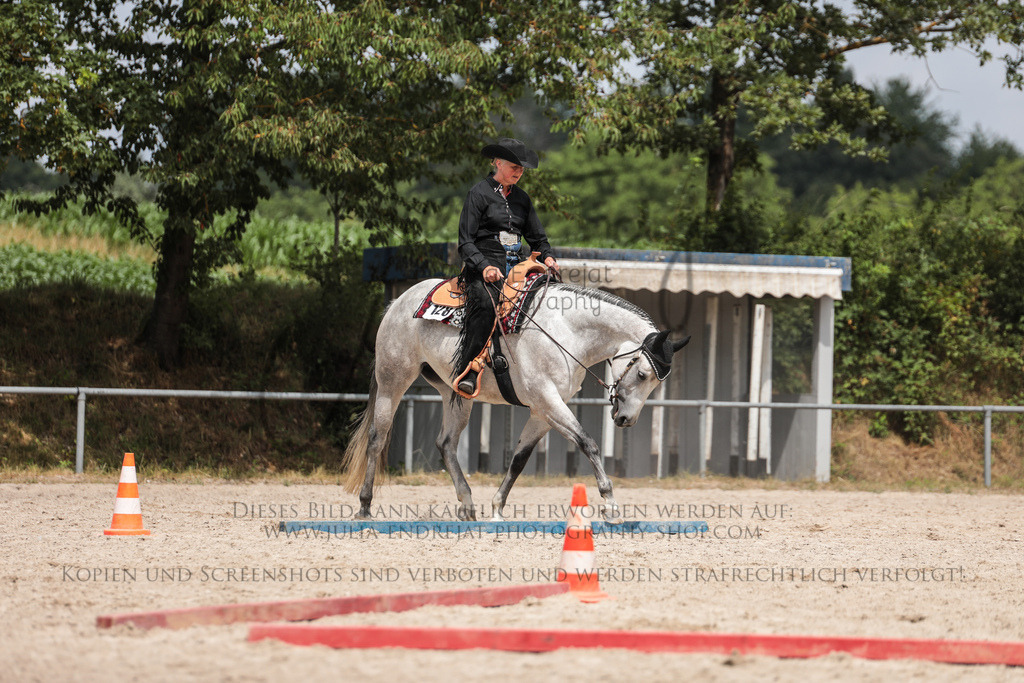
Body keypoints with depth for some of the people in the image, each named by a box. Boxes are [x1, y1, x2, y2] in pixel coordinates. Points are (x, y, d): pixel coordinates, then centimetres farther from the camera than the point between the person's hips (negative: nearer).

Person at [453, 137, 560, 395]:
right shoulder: (479, 193, 1)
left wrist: (547, 257, 0)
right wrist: (484, 267, -21)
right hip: (482, 269, -6)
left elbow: (537, 236, 23)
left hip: (515, 267, 6)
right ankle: (465, 373, -37)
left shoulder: (521, 198, 19)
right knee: (485, 305, -37)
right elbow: (466, 242, -4)